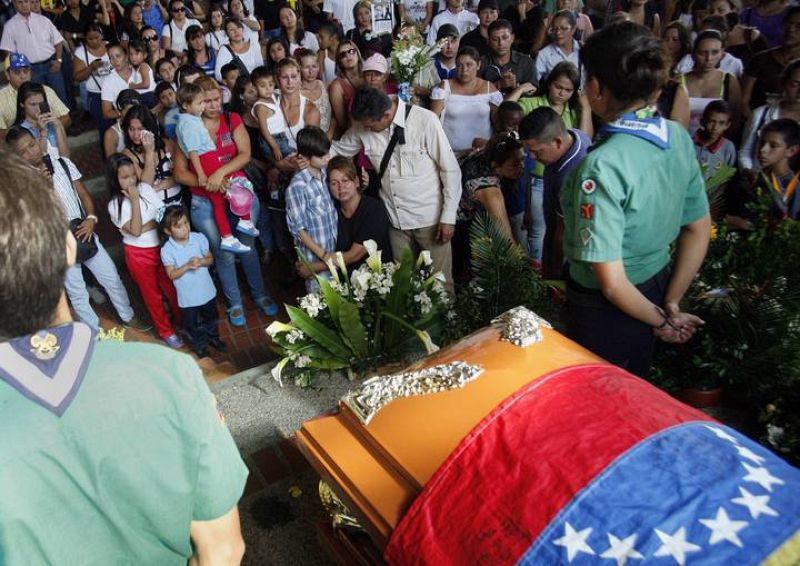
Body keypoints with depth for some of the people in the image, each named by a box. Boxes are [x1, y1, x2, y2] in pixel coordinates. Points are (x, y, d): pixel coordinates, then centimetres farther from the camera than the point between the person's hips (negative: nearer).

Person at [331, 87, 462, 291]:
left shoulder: (425, 120, -17)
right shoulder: (363, 127, -3)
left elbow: (450, 170, -12)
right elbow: (337, 149, 15)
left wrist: (448, 217, -12)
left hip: (430, 219, -4)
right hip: (396, 220, 4)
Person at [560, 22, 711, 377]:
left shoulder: (602, 166, -29)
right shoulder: (679, 136, -6)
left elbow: (611, 283, -27)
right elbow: (699, 229, 3)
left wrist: (660, 321, -9)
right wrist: (671, 305, 8)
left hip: (604, 312, -7)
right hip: (657, 285, 7)